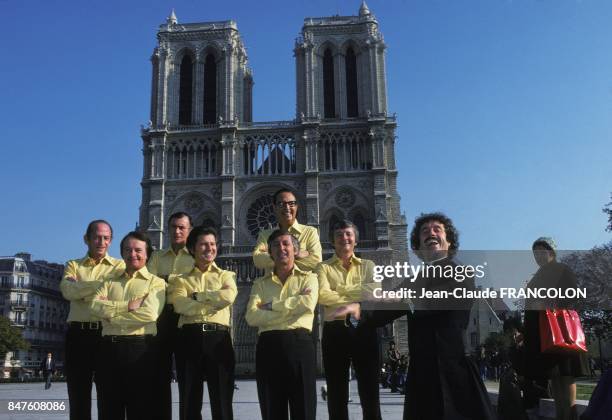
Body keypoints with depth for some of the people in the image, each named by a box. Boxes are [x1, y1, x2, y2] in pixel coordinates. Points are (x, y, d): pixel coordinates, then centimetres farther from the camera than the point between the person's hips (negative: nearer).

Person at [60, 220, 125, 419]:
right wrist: (104, 283, -12)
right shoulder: (73, 265, 14)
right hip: (78, 335, 2)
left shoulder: (119, 266, 8)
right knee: (78, 397, 8)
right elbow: (68, 291, -7)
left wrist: (80, 290, -6)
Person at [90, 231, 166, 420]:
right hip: (109, 348, 4)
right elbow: (95, 305, -2)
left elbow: (149, 314, -12)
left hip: (140, 348, -4)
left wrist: (111, 312, -6)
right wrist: (128, 305, -13)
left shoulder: (156, 282, 5)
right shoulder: (110, 282, 18)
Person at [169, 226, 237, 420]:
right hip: (190, 338, 1)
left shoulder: (225, 276, 15)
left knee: (222, 401, 1)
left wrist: (196, 296, -1)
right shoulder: (181, 279, 15)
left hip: (218, 338, 0)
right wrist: (215, 301, -6)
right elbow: (180, 305, -6)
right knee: (189, 402, 5)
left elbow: (229, 296, -8)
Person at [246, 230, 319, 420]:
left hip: (299, 343, -2)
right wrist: (292, 308, -7)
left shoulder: (308, 278, 11)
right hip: (268, 346, 2)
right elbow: (251, 317, -2)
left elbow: (308, 304, -12)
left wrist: (271, 305, -5)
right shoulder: (260, 283, 15)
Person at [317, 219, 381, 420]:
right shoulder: (324, 267, 9)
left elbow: (375, 290, -8)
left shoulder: (368, 266, 12)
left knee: (370, 391, 2)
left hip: (364, 330, 1)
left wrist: (339, 289, -8)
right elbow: (323, 295, -10)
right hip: (335, 331, 0)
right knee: (336, 394, 6)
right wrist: (356, 299, -9)